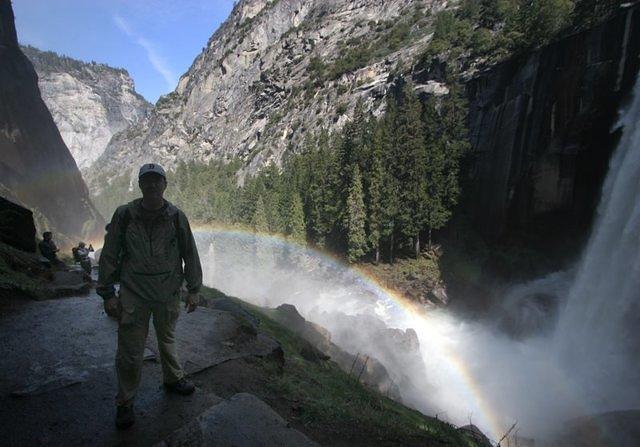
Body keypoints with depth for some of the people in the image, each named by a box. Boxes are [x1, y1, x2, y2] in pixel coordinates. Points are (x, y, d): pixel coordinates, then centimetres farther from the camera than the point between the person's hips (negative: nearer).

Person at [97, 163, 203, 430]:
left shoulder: (176, 217, -5)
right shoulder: (124, 215, -7)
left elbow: (190, 255, 1)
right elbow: (109, 256, -1)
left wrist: (194, 290, 4)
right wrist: (107, 294, -2)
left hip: (169, 294, 2)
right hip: (133, 295, -1)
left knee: (167, 340, 21)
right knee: (130, 352, 5)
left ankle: (173, 379, 45)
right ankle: (124, 402, 27)